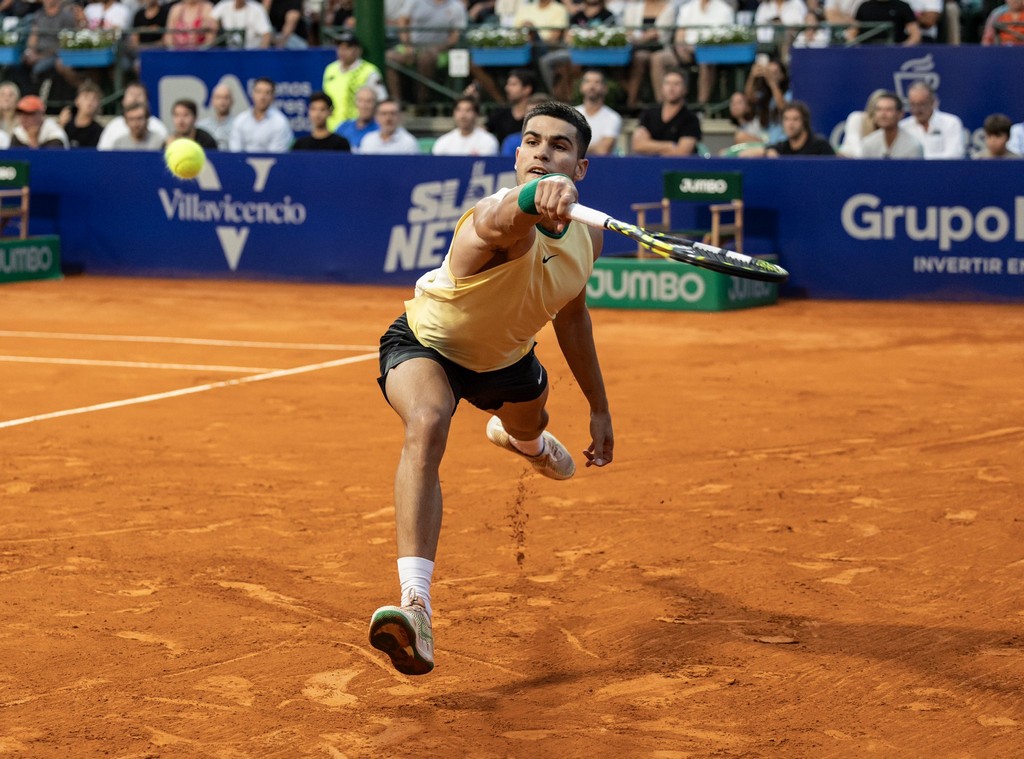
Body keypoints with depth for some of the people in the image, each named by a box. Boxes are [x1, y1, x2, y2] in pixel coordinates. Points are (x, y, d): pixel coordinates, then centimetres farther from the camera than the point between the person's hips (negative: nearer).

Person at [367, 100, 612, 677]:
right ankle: (416, 606, -49)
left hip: (507, 357, 7)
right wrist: (537, 197, -92)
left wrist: (599, 407, 10)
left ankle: (513, 433, 80)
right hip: (426, 345, -7)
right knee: (427, 425, -39)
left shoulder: (587, 236, -18)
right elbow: (508, 217, -68)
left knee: (530, 433, 35)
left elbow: (571, 313, 2)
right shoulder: (497, 220, -40)